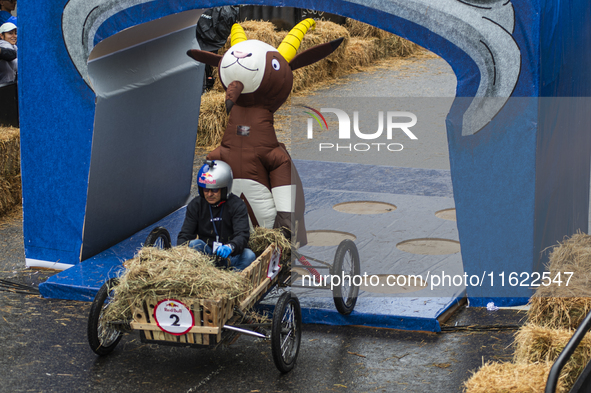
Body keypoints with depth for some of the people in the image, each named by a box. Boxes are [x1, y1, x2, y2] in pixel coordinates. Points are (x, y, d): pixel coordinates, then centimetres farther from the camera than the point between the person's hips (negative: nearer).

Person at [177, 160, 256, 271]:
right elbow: (184, 235, -1)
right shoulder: (195, 205, 4)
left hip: (229, 257, -1)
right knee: (194, 244, -28)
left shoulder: (237, 205, -5)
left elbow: (242, 234, -20)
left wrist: (230, 247, -44)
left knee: (249, 255, -29)